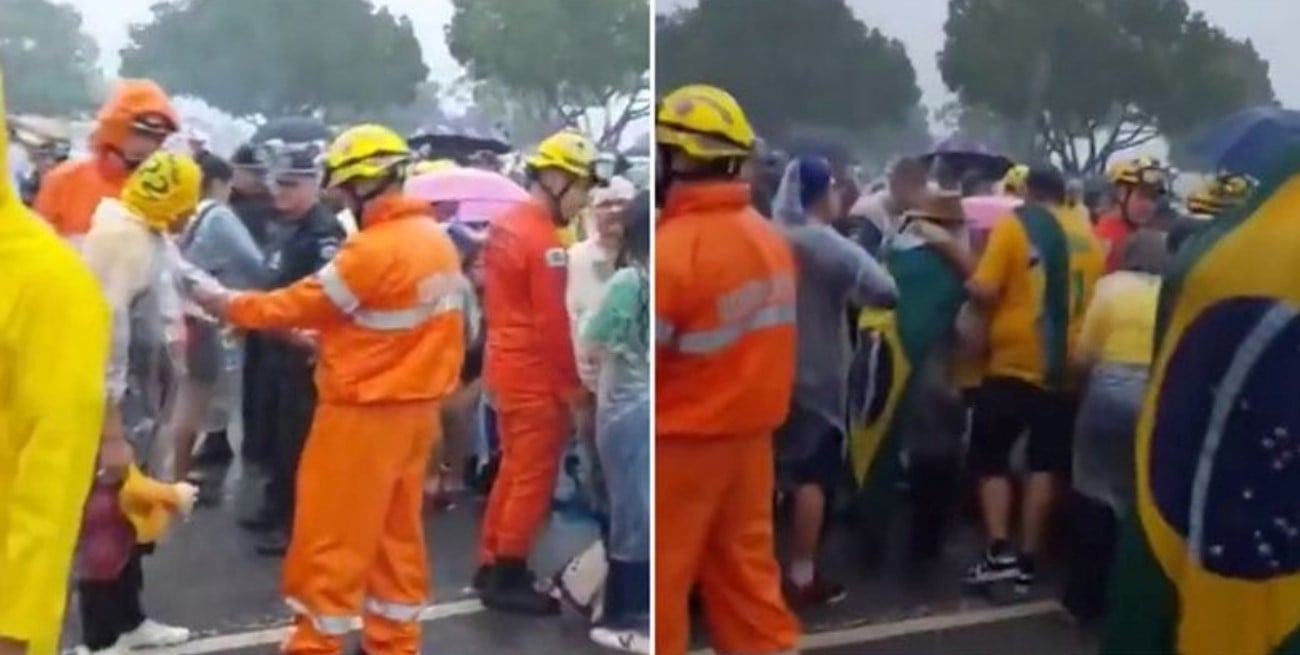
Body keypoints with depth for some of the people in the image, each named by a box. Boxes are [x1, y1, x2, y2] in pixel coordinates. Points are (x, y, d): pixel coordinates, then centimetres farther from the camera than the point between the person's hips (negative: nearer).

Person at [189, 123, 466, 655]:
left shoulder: (374, 249, -21)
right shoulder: (436, 239, 5)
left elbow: (302, 304, -11)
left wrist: (225, 303, 2)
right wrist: (333, 333, 10)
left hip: (365, 410, -8)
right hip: (416, 405, 8)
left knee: (333, 537, 3)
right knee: (397, 533, 16)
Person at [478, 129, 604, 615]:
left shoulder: (505, 226, 11)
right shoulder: (543, 241, -19)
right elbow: (553, 324, -21)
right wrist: (574, 388, -14)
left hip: (506, 366, 10)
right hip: (534, 375, -10)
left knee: (513, 469, 17)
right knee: (534, 476, -1)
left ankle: (490, 566, 25)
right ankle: (508, 577, 7)